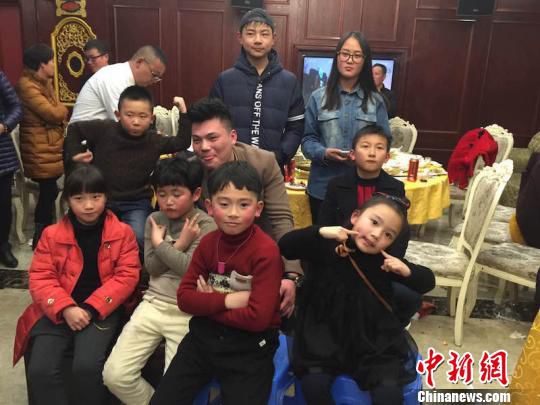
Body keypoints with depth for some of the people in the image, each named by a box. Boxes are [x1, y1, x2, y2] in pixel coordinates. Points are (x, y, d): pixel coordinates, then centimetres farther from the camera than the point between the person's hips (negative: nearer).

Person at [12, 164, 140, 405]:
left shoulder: (122, 233, 1)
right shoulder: (52, 234, 6)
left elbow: (126, 276, -5)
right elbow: (40, 278, 0)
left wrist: (91, 309, -15)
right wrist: (65, 309, -17)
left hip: (102, 310, -2)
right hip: (58, 312, 2)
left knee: (86, 367, -25)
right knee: (40, 370, -19)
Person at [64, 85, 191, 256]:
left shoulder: (154, 141, -2)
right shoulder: (103, 129, -6)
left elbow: (183, 142, -3)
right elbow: (74, 128, 9)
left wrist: (183, 113, -7)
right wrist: (74, 154, -1)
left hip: (136, 203, -1)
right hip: (100, 198, 1)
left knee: (139, 239, -23)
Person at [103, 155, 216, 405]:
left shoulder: (207, 226, -6)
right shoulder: (154, 220, 10)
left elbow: (190, 267, -18)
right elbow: (151, 266, 2)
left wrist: (160, 244, -7)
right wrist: (179, 245, -10)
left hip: (187, 313, -4)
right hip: (153, 305, 5)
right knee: (114, 375, -6)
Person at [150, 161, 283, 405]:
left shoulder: (266, 252, -18)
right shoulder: (208, 242, 0)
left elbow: (258, 317, -22)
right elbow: (184, 298, -3)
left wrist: (208, 304, -12)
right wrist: (227, 300, -18)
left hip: (250, 347, -5)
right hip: (204, 337, 5)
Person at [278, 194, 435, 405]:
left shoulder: (385, 260, -3)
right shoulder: (327, 246, -9)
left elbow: (428, 281, 6)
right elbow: (285, 246, -16)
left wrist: (407, 271, -16)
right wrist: (320, 232, -28)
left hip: (375, 343, 1)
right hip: (325, 339, -1)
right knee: (313, 384, -19)